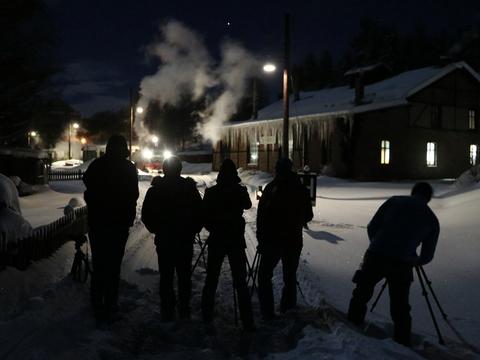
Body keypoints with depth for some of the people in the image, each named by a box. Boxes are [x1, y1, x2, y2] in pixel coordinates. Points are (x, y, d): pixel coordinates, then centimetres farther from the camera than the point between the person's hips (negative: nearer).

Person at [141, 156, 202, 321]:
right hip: (186, 240, 1)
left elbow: (146, 216, -1)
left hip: (163, 240, -1)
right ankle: (184, 309, 19)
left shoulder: (154, 190, -5)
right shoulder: (190, 188, -5)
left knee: (166, 276, 8)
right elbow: (200, 214, -1)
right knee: (184, 276, 12)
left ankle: (167, 310, 10)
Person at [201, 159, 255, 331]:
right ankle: (247, 322, 2)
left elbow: (204, 215, -3)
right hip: (236, 240, -1)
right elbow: (248, 205, 16)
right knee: (240, 281, 2)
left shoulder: (211, 192, -5)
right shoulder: (241, 191, -5)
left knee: (211, 279, 13)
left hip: (216, 240, 1)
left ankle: (207, 316, 21)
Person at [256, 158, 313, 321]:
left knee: (265, 276, 7)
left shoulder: (270, 188, -8)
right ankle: (288, 306, 24)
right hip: (294, 240, 3)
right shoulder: (301, 189, 0)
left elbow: (261, 215, -9)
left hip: (272, 240, -3)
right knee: (290, 275, 19)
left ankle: (267, 311, 3)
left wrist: (261, 239, 0)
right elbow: (308, 216, 9)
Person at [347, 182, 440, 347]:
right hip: (402, 265, 0)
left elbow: (372, 227, 9)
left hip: (374, 257, 0)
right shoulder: (432, 219, 13)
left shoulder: (394, 201, 11)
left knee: (361, 296, 18)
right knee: (400, 309, 13)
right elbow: (427, 256, 15)